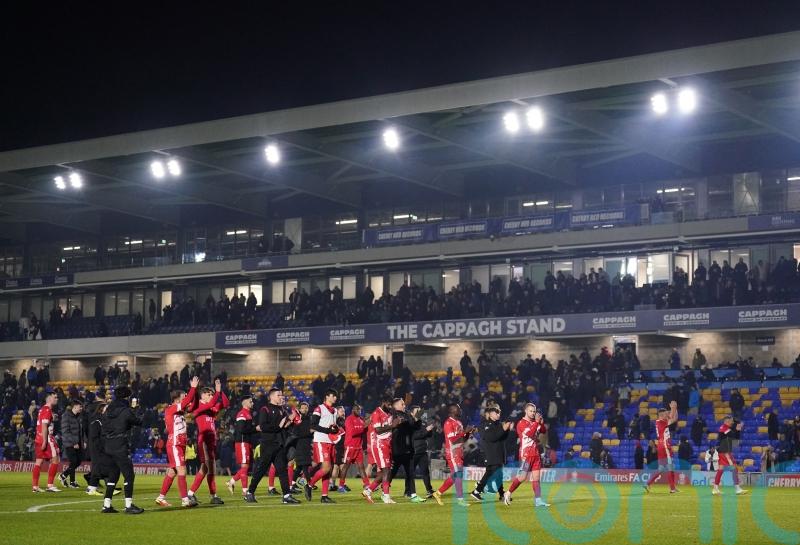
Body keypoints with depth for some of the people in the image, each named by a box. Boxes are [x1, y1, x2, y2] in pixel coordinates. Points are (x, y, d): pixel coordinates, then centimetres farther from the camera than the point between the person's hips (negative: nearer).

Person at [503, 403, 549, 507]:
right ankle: (507, 494, 5)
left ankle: (538, 500, 0)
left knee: (536, 477, 2)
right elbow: (530, 433, -22)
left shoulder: (535, 422, 14)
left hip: (536, 454, 7)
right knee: (522, 477, -10)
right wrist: (536, 422, -22)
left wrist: (541, 422, -9)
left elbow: (544, 431, 7)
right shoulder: (521, 423, -8)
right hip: (525, 454, -7)